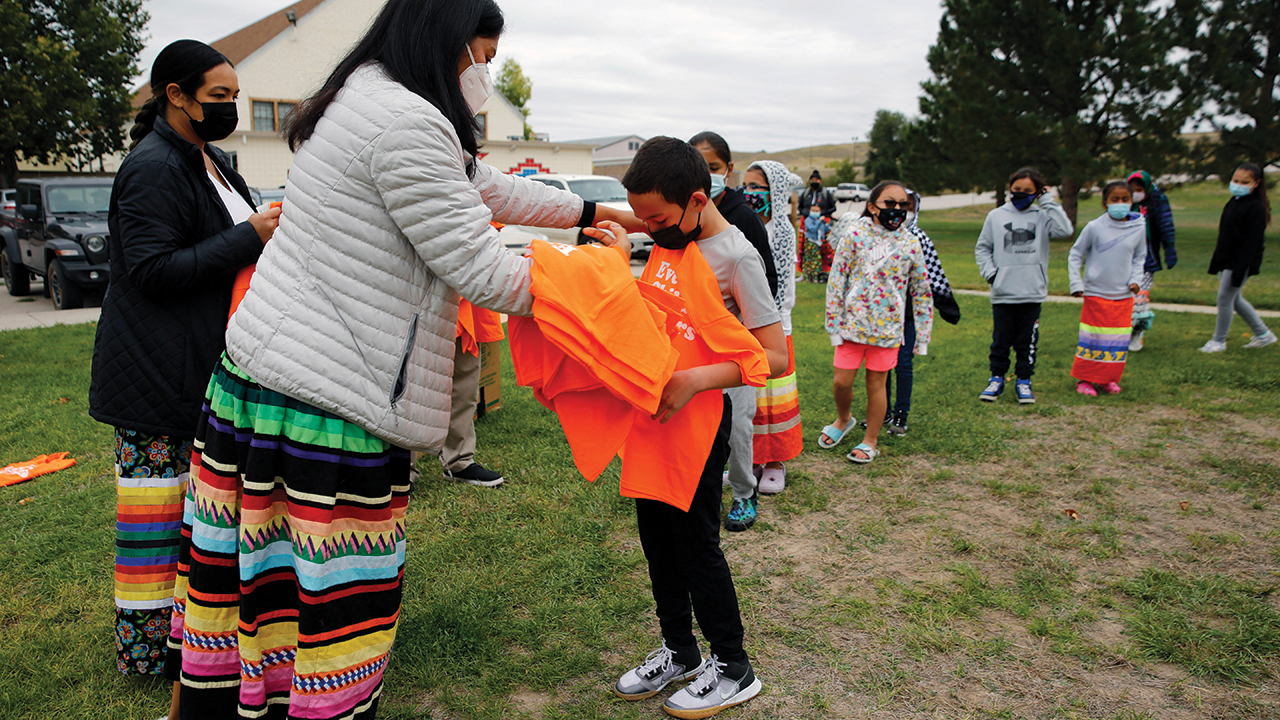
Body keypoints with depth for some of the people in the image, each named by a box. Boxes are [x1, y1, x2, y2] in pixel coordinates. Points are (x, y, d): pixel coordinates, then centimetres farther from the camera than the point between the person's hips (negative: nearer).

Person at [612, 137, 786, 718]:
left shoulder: (735, 256, -18)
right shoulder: (672, 241, 5)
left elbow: (774, 357, -22)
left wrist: (696, 378, -32)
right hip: (653, 407, 8)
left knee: (695, 540, 1)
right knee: (654, 532, 15)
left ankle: (732, 668, 20)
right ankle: (678, 651, 33)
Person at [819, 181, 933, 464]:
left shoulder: (910, 244, 1)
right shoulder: (854, 234, -4)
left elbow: (922, 292, 8)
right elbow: (836, 280, -3)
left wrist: (922, 335, 6)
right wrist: (833, 324, -5)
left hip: (886, 327, 1)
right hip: (852, 322, 0)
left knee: (876, 384, 8)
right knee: (842, 381, 3)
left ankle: (870, 441, 24)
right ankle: (843, 419, 35)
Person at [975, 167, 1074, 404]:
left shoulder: (1042, 217, 2)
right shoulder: (996, 216, 5)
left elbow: (1066, 230, -16)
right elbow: (982, 248, 12)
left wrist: (1048, 201, -9)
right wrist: (990, 272, -3)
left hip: (1032, 293, 0)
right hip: (1002, 293, 1)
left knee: (1027, 342, 7)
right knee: (1001, 340, 8)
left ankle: (1024, 381, 19)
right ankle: (997, 379, 21)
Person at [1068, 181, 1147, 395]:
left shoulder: (1139, 228, 2)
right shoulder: (1094, 227, -7)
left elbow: (1140, 257, 15)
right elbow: (1075, 254, 1)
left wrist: (1136, 279, -1)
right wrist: (1076, 283, -5)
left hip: (1124, 296, 3)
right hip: (1095, 294, -3)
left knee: (1119, 341, 5)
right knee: (1093, 339, 1)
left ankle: (1109, 378, 18)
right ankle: (1085, 379, 12)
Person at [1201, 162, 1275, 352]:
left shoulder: (1256, 207, -14)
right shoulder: (1234, 201, 12)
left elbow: (1252, 241, -19)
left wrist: (1240, 269, -24)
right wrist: (1217, 261, 19)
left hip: (1240, 261, -9)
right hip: (1226, 259, 9)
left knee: (1225, 298, -5)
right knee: (1235, 299, 16)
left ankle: (1218, 341, 9)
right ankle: (1263, 334, 29)